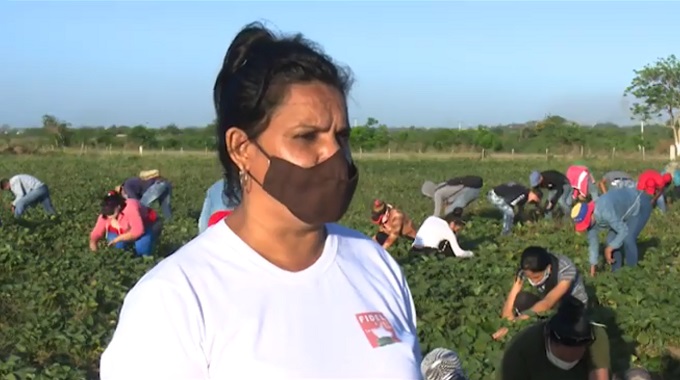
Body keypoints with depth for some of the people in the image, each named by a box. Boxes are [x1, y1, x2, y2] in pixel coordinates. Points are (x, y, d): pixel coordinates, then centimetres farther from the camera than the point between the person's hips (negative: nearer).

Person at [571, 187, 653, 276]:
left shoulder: (605, 212, -41)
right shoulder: (591, 219, -13)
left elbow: (624, 230, -33)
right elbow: (593, 243, -1)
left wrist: (609, 248, -22)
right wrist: (593, 266, 4)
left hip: (641, 205, -8)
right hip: (626, 209, 8)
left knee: (628, 239, -20)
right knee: (611, 240, 0)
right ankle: (616, 271, 14)